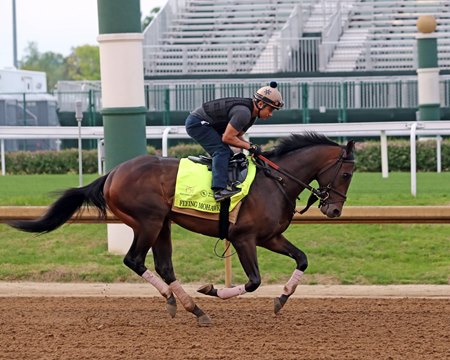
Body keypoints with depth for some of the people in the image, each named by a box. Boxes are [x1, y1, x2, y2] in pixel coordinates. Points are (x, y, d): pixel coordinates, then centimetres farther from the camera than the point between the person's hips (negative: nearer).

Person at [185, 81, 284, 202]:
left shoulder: (251, 115, 6)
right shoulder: (243, 112, -26)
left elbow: (236, 136, 10)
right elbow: (227, 138, -24)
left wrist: (252, 147, -6)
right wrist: (250, 146, -17)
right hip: (197, 123, -11)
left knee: (228, 155, 9)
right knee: (221, 151, -21)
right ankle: (219, 190, -32)